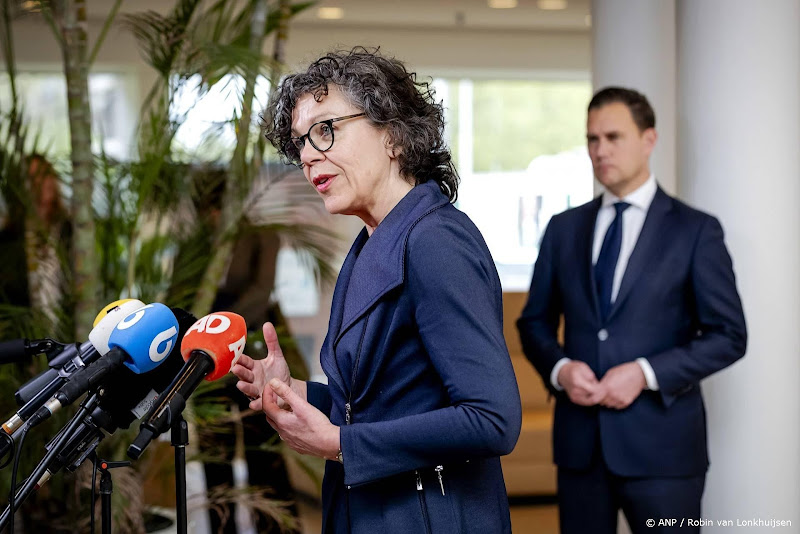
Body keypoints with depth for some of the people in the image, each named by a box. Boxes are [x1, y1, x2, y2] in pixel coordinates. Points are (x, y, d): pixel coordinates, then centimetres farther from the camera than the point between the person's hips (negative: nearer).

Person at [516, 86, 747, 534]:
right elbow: (535, 322, 14)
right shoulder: (564, 228, 11)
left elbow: (729, 336, -4)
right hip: (580, 444, 4)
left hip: (660, 445, -3)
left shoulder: (695, 230, -1)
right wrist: (560, 368, -7)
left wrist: (646, 374, -14)